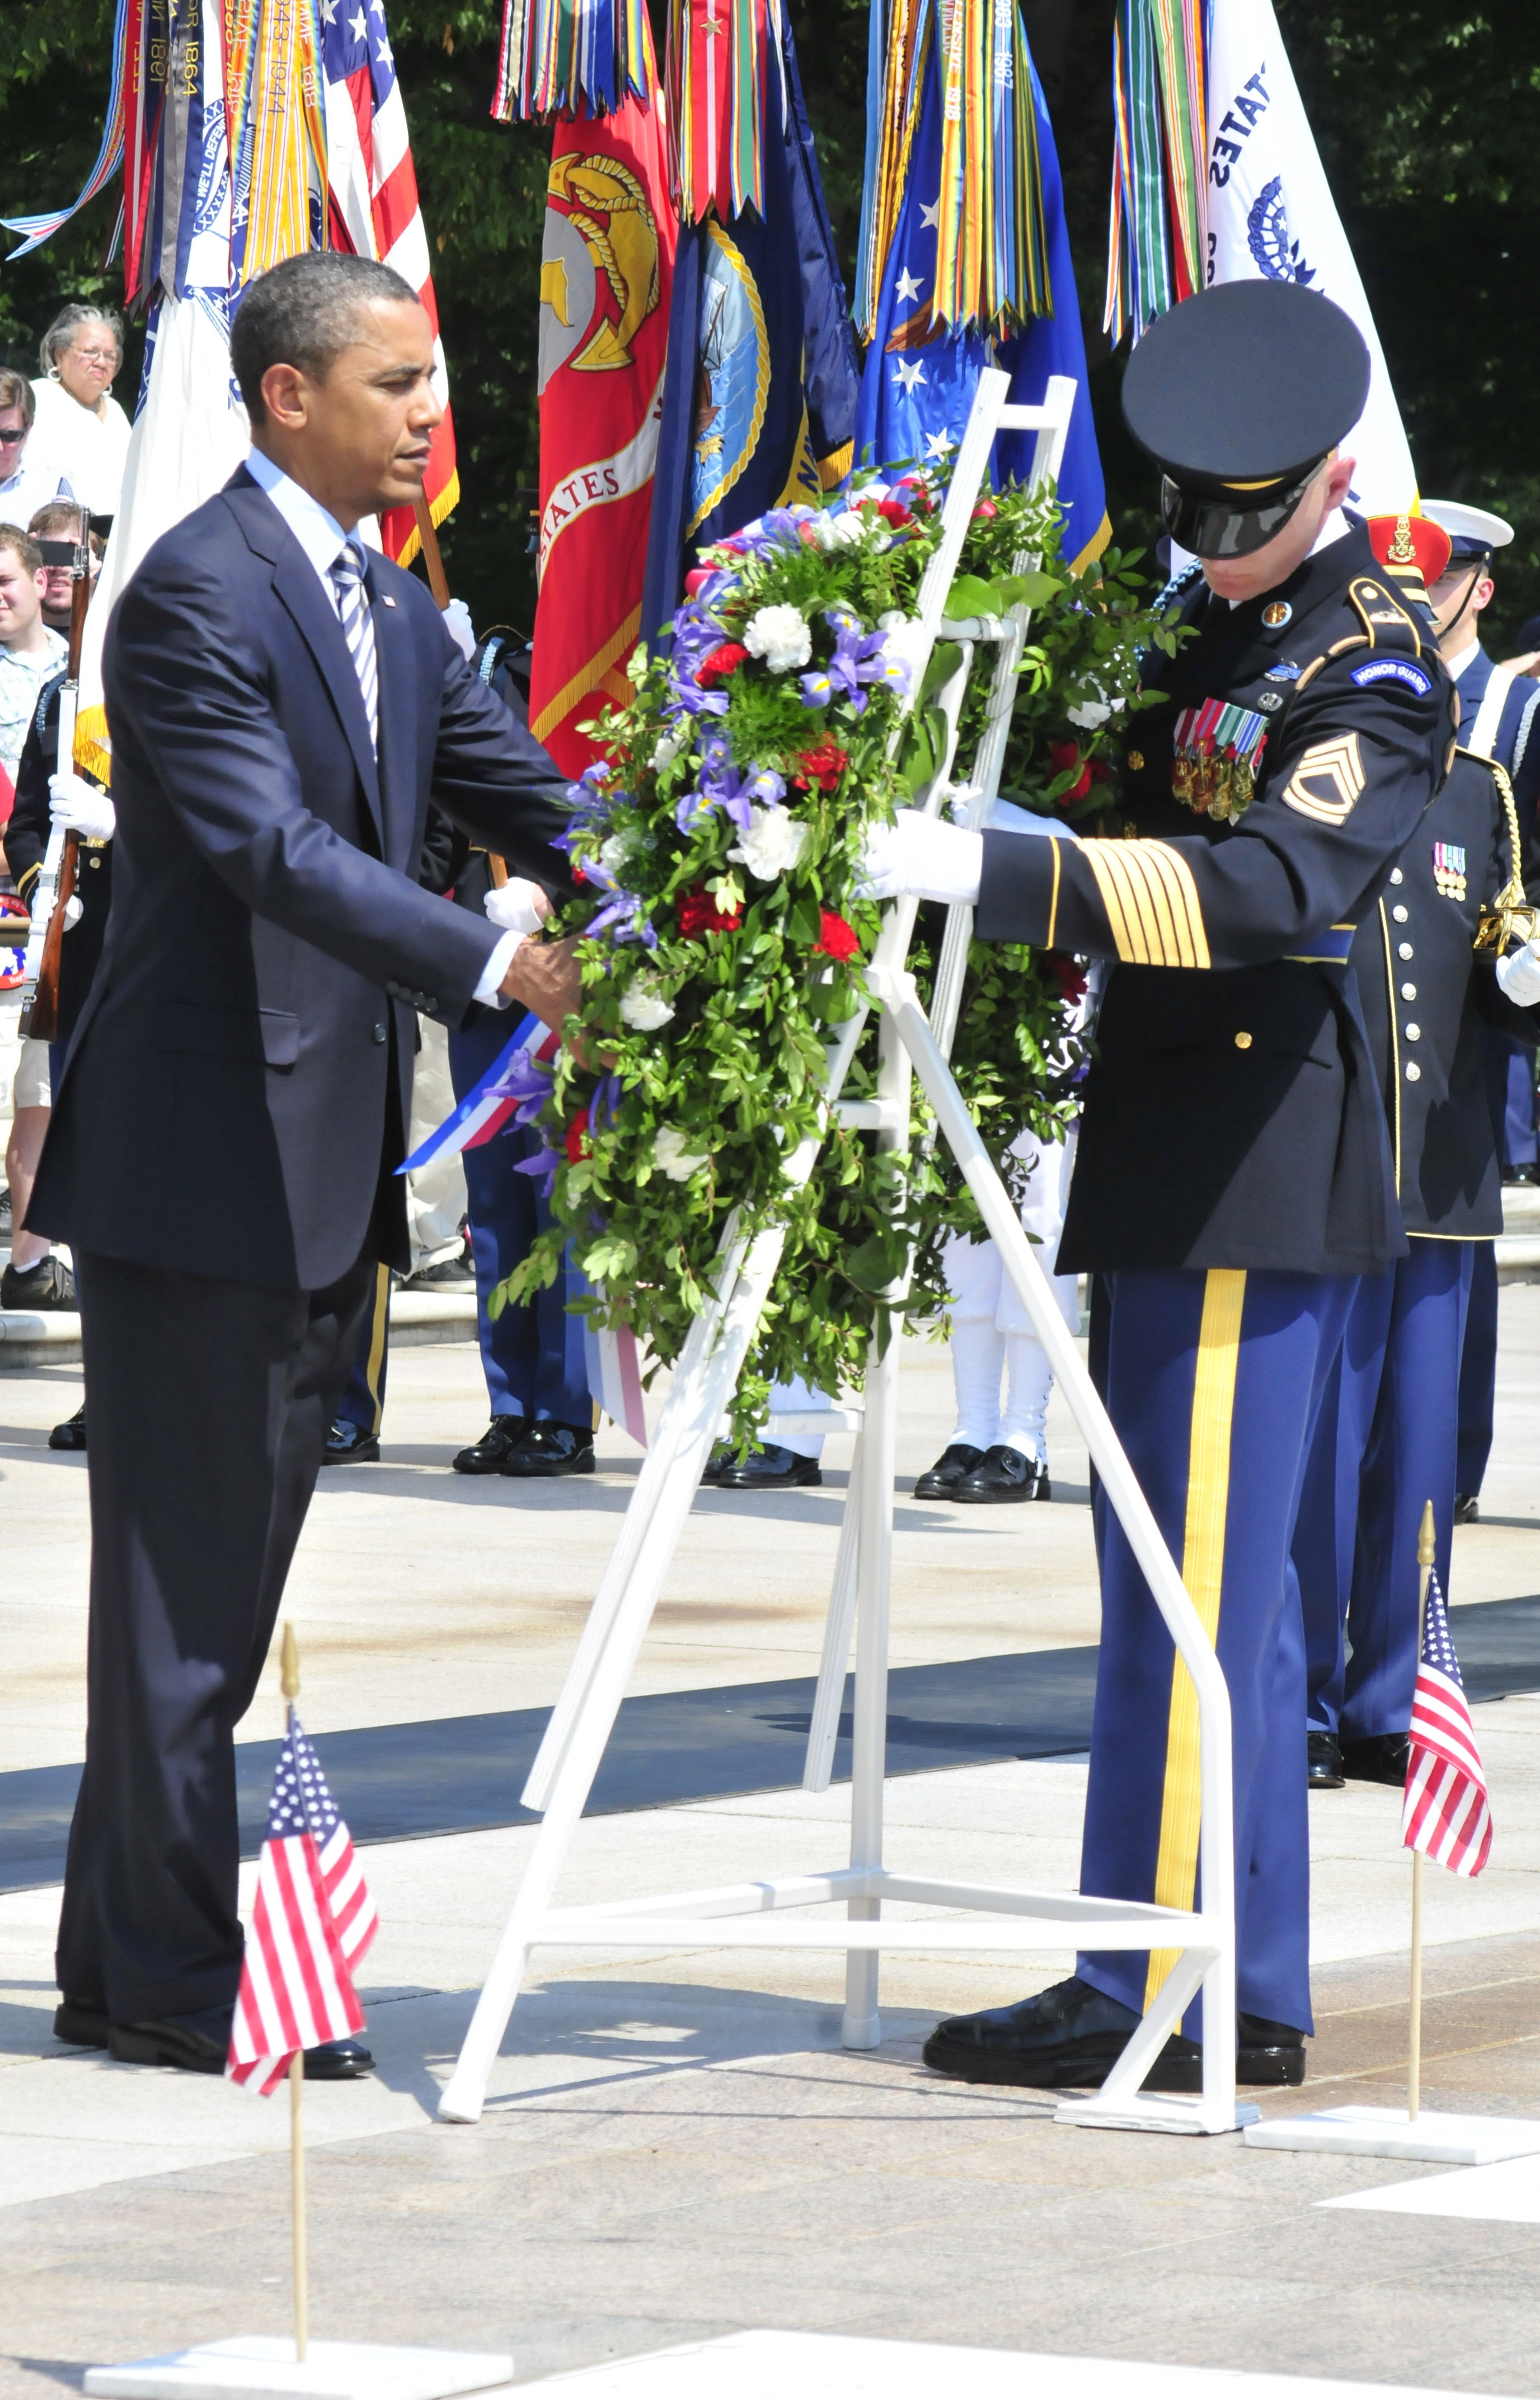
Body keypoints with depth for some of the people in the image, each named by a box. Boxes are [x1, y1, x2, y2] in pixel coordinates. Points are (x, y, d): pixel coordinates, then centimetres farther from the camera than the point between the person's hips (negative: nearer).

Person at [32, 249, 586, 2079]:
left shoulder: (391, 612, 15)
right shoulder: (199, 593, -14)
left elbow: (524, 797, 13)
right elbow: (269, 847, -25)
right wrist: (494, 964, -32)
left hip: (320, 1163, 9)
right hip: (197, 1159, -9)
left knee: (238, 1571, 12)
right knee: (184, 1580, -3)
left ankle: (128, 1964, 18)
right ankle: (168, 1980, 2)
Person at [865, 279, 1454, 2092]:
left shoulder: (1371, 671, -13)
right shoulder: (1206, 623, 15)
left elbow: (1279, 883, -30)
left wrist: (1004, 875, -38)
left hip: (1255, 1179, -10)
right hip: (1177, 1156, 10)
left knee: (1192, 1581, -7)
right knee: (1214, 1582, 13)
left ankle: (1156, 1995, -4)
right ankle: (1248, 1994, 19)